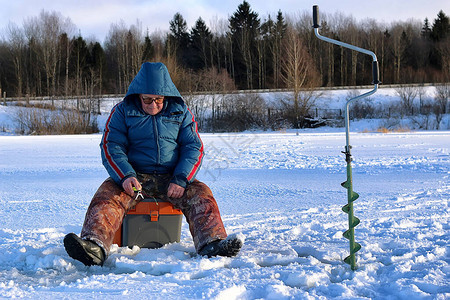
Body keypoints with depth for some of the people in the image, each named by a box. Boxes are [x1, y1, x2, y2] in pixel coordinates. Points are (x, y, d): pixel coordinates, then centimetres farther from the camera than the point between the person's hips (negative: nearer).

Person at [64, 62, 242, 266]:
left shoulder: (181, 112, 9)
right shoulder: (122, 111, 6)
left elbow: (194, 148, 5)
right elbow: (111, 148, -1)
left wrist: (180, 179, -14)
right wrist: (125, 176, -22)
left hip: (170, 179, 1)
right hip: (136, 178, -1)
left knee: (201, 195, -28)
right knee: (107, 195, -31)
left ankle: (212, 244, -49)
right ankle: (95, 246, -56)